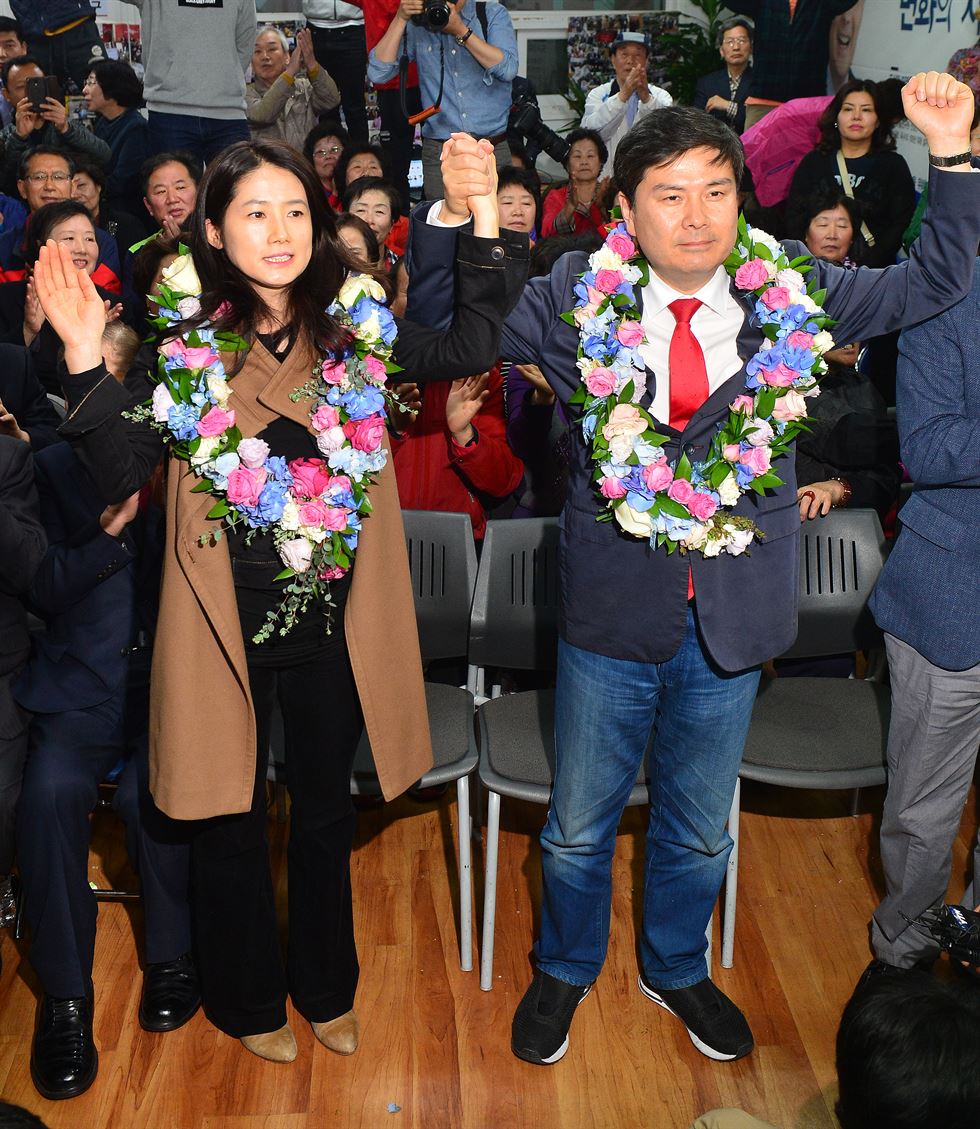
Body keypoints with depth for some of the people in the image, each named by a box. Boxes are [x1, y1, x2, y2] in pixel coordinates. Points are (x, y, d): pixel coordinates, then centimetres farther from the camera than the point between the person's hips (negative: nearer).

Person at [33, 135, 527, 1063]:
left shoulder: (353, 333, 0)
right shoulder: (186, 345, -6)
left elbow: (469, 345, -11)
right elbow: (119, 472, -12)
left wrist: (483, 213, -21)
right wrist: (85, 356, -26)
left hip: (334, 622, 2)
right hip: (227, 626, -2)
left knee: (326, 811, 18)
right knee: (231, 817, 14)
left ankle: (325, 987, 42)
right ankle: (249, 998, 39)